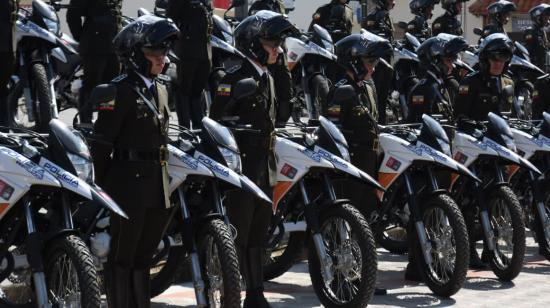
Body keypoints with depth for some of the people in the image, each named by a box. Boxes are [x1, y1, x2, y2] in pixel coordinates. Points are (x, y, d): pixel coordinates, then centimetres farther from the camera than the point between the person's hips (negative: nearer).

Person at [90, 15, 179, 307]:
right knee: (122, 256, -2)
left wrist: (164, 183, 18)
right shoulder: (121, 90, -12)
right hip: (129, 183, -8)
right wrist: (102, 186, -11)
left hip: (157, 186, 8)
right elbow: (101, 142, -13)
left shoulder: (159, 89, 15)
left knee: (144, 255, 15)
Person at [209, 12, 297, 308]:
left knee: (259, 234, 12)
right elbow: (216, 119, -18)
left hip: (263, 169, 9)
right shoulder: (236, 77, -12)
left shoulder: (266, 78, 16)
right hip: (242, 167, -9)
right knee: (238, 234, -6)